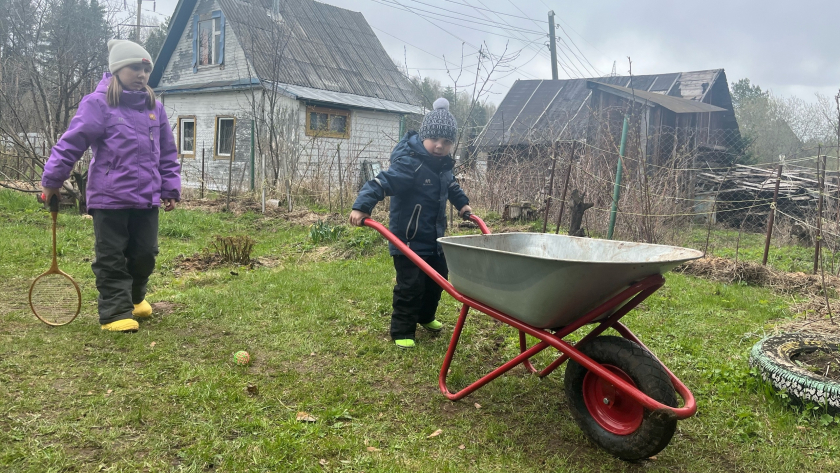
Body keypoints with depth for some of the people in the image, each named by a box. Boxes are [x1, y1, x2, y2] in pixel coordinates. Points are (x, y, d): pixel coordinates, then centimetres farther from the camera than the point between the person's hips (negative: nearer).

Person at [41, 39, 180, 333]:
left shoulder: (155, 108, 11)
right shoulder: (98, 104, -6)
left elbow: (167, 155, 15)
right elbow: (71, 143, -5)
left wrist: (171, 189, 12)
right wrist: (52, 180, -4)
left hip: (147, 197, 5)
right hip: (110, 198, -5)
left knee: (145, 254, 12)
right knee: (112, 258, 2)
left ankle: (134, 297, 36)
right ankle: (115, 312, 10)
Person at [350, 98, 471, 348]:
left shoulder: (444, 165, 4)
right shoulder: (409, 163, -23)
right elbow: (382, 182, -32)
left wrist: (462, 203, 28)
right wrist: (362, 206, -43)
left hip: (434, 239, 9)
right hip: (409, 240, -9)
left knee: (438, 280, 20)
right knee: (410, 286, -5)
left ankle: (426, 317, 44)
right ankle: (402, 332, 12)